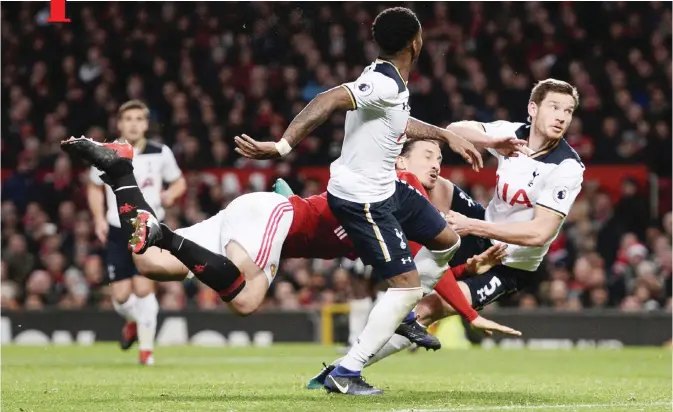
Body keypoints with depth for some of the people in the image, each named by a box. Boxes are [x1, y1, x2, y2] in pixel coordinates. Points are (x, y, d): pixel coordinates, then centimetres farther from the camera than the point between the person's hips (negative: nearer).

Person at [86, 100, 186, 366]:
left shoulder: (160, 154, -2)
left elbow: (179, 182, 12)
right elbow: (95, 188, 15)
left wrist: (171, 193, -11)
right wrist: (99, 218, 1)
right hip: (117, 231, 2)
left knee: (143, 288, -15)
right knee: (120, 297, -1)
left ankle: (146, 349, -2)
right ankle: (133, 322, 36)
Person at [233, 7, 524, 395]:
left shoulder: (391, 83, 5)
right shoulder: (384, 85, -26)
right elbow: (328, 101, -39)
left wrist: (448, 136, 35)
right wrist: (282, 146, -48)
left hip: (387, 188, 10)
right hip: (362, 199, -10)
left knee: (447, 241, 21)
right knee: (407, 286, -10)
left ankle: (402, 315, 38)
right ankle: (345, 374, -5)